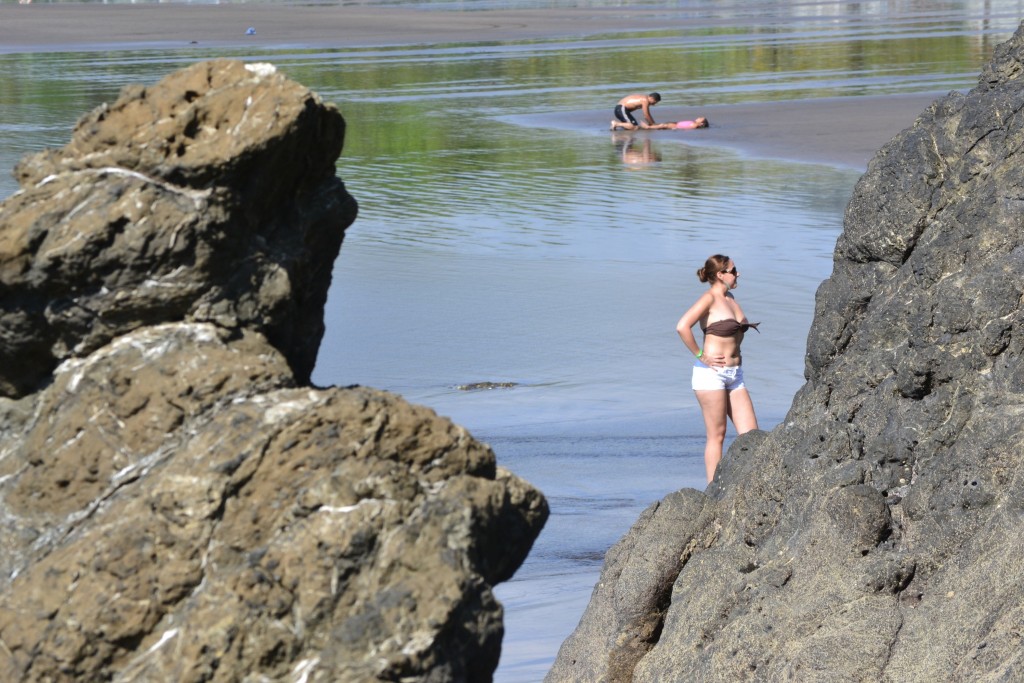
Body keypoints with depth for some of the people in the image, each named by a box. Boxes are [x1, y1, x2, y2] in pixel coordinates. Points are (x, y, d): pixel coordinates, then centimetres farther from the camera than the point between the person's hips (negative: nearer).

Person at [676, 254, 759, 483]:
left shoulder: (730, 298, 15)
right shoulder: (710, 298, -10)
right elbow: (682, 326, -23)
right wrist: (700, 355, -17)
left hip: (734, 375, 8)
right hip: (711, 373, -8)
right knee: (716, 435, -5)